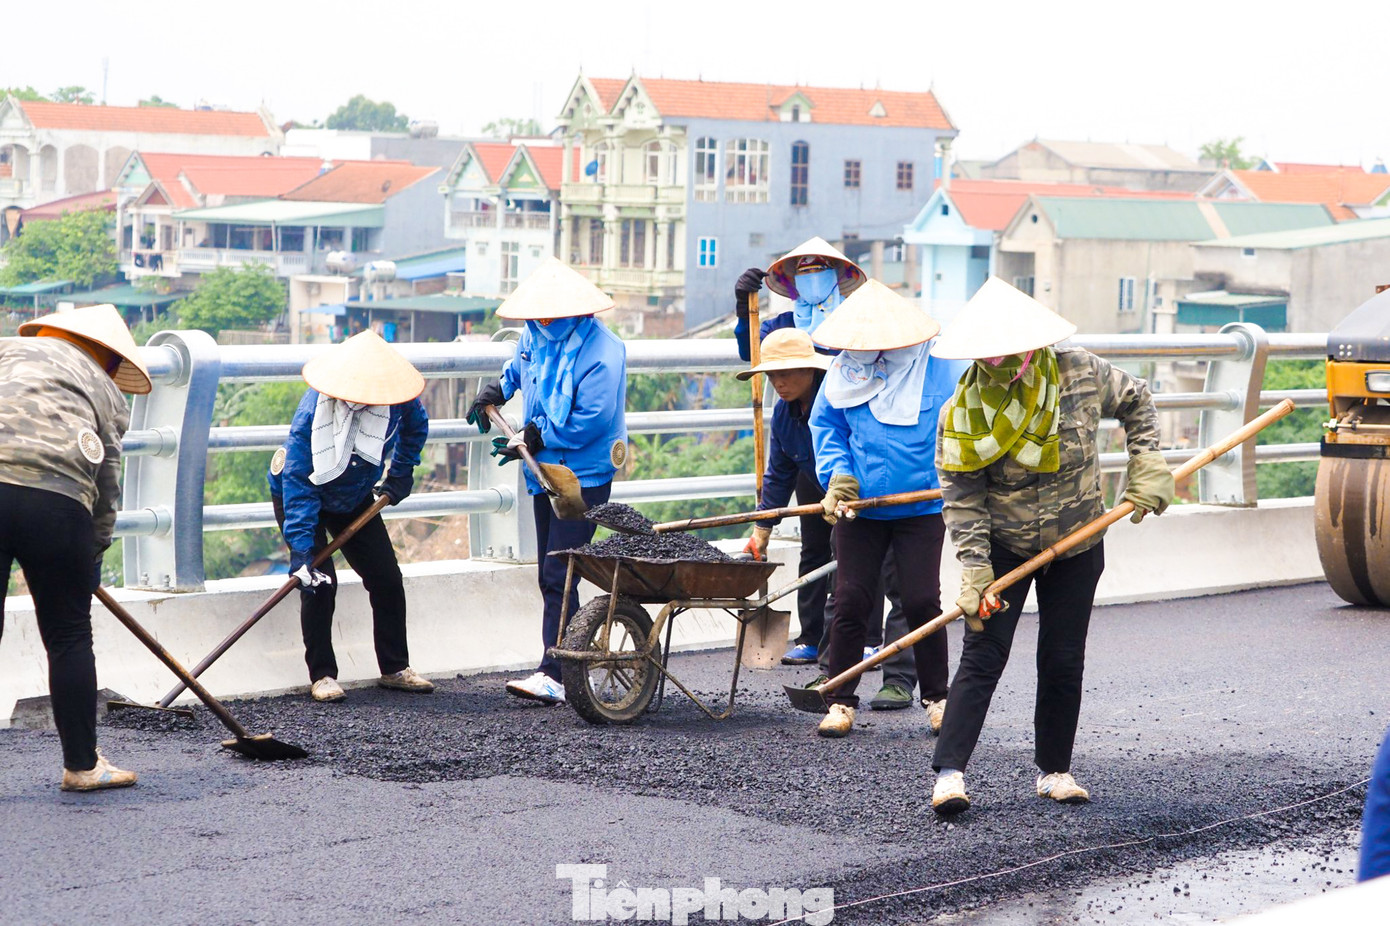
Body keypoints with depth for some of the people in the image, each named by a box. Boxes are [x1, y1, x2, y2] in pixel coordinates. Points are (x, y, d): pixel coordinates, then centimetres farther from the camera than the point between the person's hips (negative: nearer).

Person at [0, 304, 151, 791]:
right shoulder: (106, 391, 21)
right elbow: (108, 485, 19)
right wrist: (93, 554, 30)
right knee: (69, 638, 13)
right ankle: (82, 764, 21)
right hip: (57, 499, -1)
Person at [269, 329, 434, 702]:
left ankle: (395, 668, 15)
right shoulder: (313, 409, -35)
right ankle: (321, 675, -8)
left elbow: (415, 426, 5)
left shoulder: (395, 399, -23)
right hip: (302, 496, -5)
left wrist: (401, 475, 3)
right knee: (319, 583, -18)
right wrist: (301, 549, -41)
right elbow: (298, 483, -36)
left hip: (355, 497, 5)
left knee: (387, 579, 2)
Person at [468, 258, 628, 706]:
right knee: (549, 577, 10)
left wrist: (533, 440, -15)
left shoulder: (600, 352, -20)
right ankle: (567, 671, 15)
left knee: (558, 577, -16)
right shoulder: (537, 333, 7)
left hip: (584, 477, -9)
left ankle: (553, 675, -19)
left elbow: (590, 422, -23)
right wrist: (497, 391, 21)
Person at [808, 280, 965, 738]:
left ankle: (937, 696, 14)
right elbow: (825, 427, 11)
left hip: (922, 508, -2)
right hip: (859, 510, 2)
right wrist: (838, 477, -3)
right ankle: (840, 702, 9)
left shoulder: (940, 370, -8)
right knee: (851, 601, -1)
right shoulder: (844, 371, 0)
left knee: (921, 601, -4)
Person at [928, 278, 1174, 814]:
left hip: (1076, 548, 2)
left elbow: (1135, 401, 7)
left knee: (1063, 662, 4)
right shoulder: (964, 411, -17)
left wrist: (1146, 467, -1)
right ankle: (949, 773, -12)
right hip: (1002, 548, -2)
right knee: (983, 656, -9)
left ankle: (1054, 770, 18)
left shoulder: (1079, 374, -13)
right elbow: (962, 498, -16)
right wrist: (975, 571, -23)